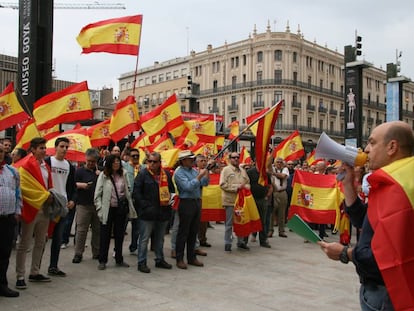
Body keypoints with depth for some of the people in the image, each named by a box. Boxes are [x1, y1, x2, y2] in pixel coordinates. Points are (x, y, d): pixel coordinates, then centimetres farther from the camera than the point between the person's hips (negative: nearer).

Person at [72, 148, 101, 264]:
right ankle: (78, 253, 6)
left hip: (98, 205, 4)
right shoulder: (80, 170, 2)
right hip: (83, 205, -4)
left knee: (98, 230, 9)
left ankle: (96, 253, 19)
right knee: (81, 230, -4)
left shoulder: (99, 171, 14)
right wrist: (82, 185, -20)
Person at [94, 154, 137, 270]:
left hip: (121, 208, 3)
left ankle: (119, 260, 23)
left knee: (119, 235, 11)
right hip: (108, 209, -3)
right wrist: (100, 209, -11)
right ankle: (102, 261, 15)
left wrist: (130, 206, 5)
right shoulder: (103, 175, -6)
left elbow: (128, 189, 10)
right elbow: (97, 194, -5)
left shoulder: (123, 174, 4)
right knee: (105, 235, 4)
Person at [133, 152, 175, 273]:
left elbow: (172, 190, 19)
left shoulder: (166, 174, 8)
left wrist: (170, 200, 2)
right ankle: (141, 262, 10)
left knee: (160, 238, 17)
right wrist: (145, 206, -15)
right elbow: (136, 193, -9)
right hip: (147, 213, -5)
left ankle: (160, 260, 30)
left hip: (163, 212, 5)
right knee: (144, 239, 1)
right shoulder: (142, 174, -6)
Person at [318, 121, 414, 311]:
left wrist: (346, 254, -16)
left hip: (385, 294, -10)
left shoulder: (396, 188, -25)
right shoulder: (394, 182, 10)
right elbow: (364, 221, 11)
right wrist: (348, 183, 5)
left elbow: (389, 255, -30)